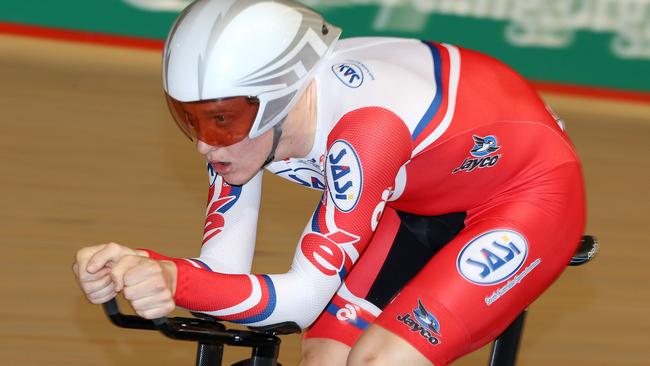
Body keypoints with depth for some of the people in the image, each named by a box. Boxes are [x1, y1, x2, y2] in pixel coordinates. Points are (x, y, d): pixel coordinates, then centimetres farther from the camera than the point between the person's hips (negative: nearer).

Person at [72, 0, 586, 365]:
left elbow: (305, 295, -40)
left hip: (530, 191, -8)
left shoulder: (363, 124, -40)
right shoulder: (243, 116, -18)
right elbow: (223, 265, -19)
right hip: (424, 200, 8)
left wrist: (175, 281, -54)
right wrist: (136, 266, -40)